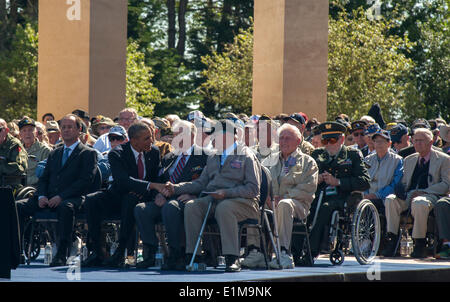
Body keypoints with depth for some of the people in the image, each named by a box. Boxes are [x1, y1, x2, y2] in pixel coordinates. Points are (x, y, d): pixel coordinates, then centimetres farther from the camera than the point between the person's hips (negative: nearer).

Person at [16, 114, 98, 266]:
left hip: (71, 198, -6)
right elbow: (44, 178, 21)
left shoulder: (88, 153, 7)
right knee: (18, 206, -17)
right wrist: (41, 196, -2)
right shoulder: (54, 153, 27)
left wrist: (61, 197, -16)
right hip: (49, 198, 6)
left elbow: (86, 181, -6)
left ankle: (61, 255, -41)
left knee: (66, 207, -41)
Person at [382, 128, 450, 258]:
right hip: (409, 196, 4)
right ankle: (391, 240, -30)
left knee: (419, 203, -40)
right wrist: (401, 189, -4)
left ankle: (420, 245, -32)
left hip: (430, 195, -4)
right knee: (390, 199, -28)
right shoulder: (409, 160, 25)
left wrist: (422, 191, -12)